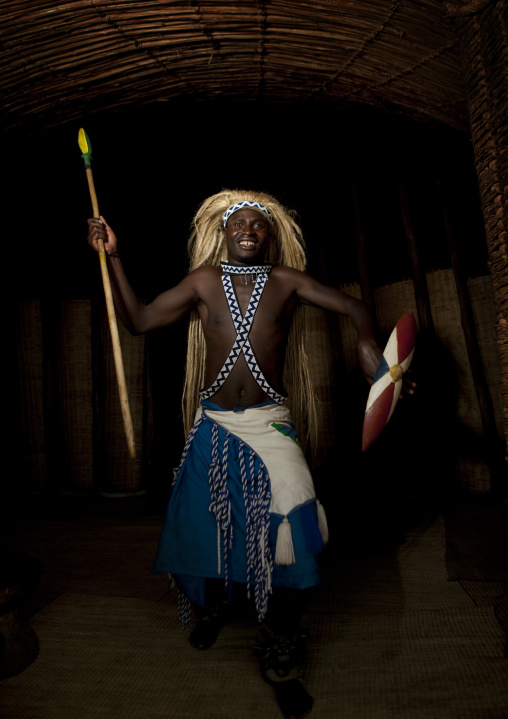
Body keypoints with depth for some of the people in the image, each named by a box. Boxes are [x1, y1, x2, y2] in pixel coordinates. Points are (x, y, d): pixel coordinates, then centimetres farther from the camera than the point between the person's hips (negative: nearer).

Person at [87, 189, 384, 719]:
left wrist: (366, 340, -13)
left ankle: (279, 657, 7)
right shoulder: (204, 280, 5)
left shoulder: (286, 280, 3)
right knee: (205, 518, 11)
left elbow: (354, 307, 6)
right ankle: (211, 605, 46)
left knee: (292, 515, -17)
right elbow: (138, 321, 5)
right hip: (213, 422, 2)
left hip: (268, 421, -1)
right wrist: (113, 258, 2)